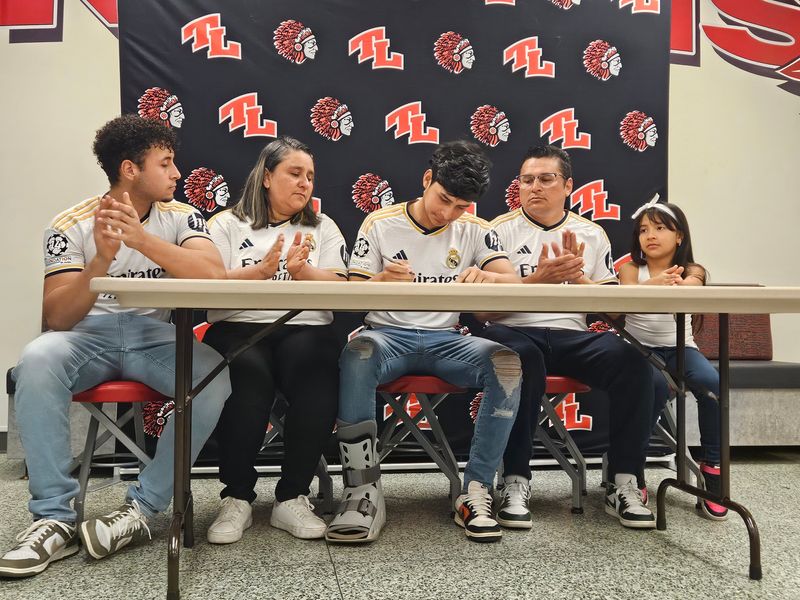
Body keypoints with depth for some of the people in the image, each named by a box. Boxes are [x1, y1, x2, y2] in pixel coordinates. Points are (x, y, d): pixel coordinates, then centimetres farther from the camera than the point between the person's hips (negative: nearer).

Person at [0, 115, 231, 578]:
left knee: (215, 378, -31)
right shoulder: (71, 226, -2)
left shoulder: (181, 216, 2)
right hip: (89, 335, 0)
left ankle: (142, 509, -19)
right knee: (37, 361, -34)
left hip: (157, 335, 1)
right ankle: (56, 518, -23)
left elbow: (215, 275, -17)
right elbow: (58, 318, -11)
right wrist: (101, 259, -28)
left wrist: (142, 239, -30)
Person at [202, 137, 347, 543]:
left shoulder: (322, 228, 19)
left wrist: (302, 272, -14)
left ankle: (292, 498, -16)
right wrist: (260, 270, -15)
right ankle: (237, 498, -15)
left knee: (319, 382, -32)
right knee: (249, 379, -35)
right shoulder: (227, 224, 14)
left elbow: (337, 288, 6)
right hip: (237, 329, -1)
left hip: (305, 329, 2)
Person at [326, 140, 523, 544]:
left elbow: (514, 283, -3)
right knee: (357, 355, -38)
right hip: (389, 334, -2)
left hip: (445, 339, 2)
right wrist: (382, 280, -25)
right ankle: (363, 493, -30)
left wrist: (486, 276, -29)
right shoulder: (380, 224, 3)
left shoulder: (474, 231, 8)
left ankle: (476, 493, -22)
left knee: (508, 362, -28)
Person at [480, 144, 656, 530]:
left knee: (631, 360, -25)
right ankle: (515, 483, -25)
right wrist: (538, 279, -16)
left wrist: (576, 276, -8)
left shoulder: (592, 234, 16)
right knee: (519, 356, -38)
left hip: (573, 336, 3)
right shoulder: (500, 231, 7)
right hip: (516, 333, -3)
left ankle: (623, 486, -15)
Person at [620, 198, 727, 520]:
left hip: (680, 347, 2)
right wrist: (653, 284, -48)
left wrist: (675, 284, -52)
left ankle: (712, 468, -13)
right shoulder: (630, 268, 0)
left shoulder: (691, 271, 1)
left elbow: (689, 287, -26)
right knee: (657, 385, -34)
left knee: (712, 382, -29)